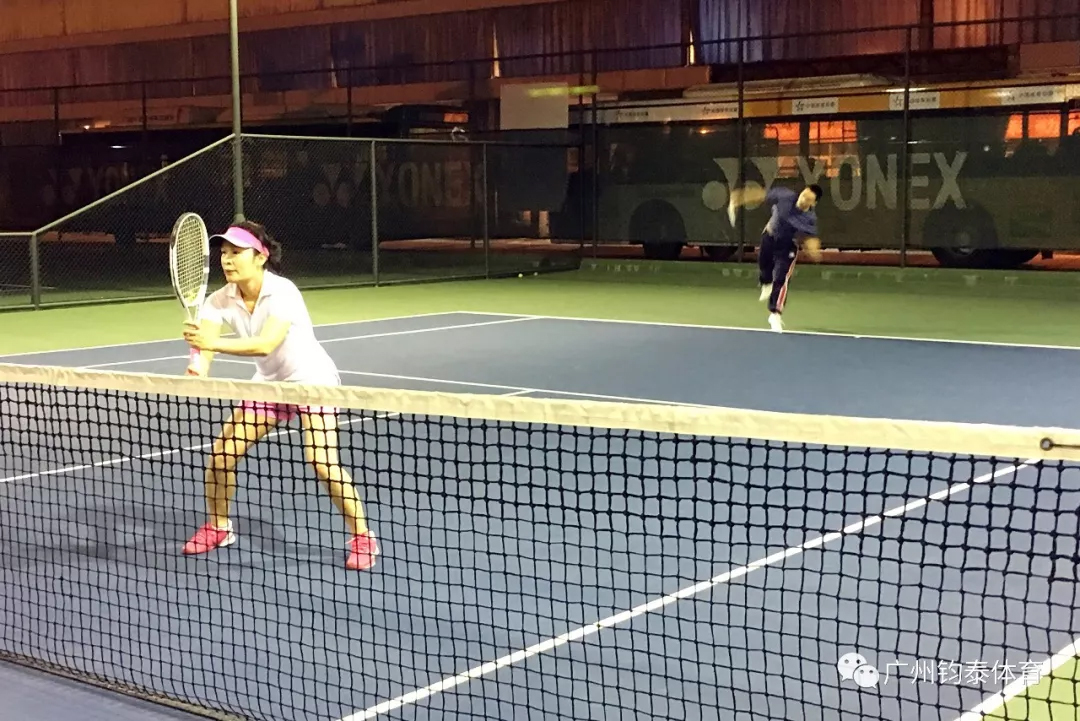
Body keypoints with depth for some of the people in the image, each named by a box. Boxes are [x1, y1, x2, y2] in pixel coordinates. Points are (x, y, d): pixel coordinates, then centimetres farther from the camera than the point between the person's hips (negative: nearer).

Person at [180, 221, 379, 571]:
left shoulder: (282, 292, -29)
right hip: (268, 383, 6)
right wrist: (199, 364, -52)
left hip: (313, 380, -6)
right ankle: (218, 526, 23)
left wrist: (213, 343, -57)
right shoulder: (220, 300, -12)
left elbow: (266, 344, -44)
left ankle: (362, 537, -4)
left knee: (323, 462, -22)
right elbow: (205, 341, -28)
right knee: (222, 453, -3)